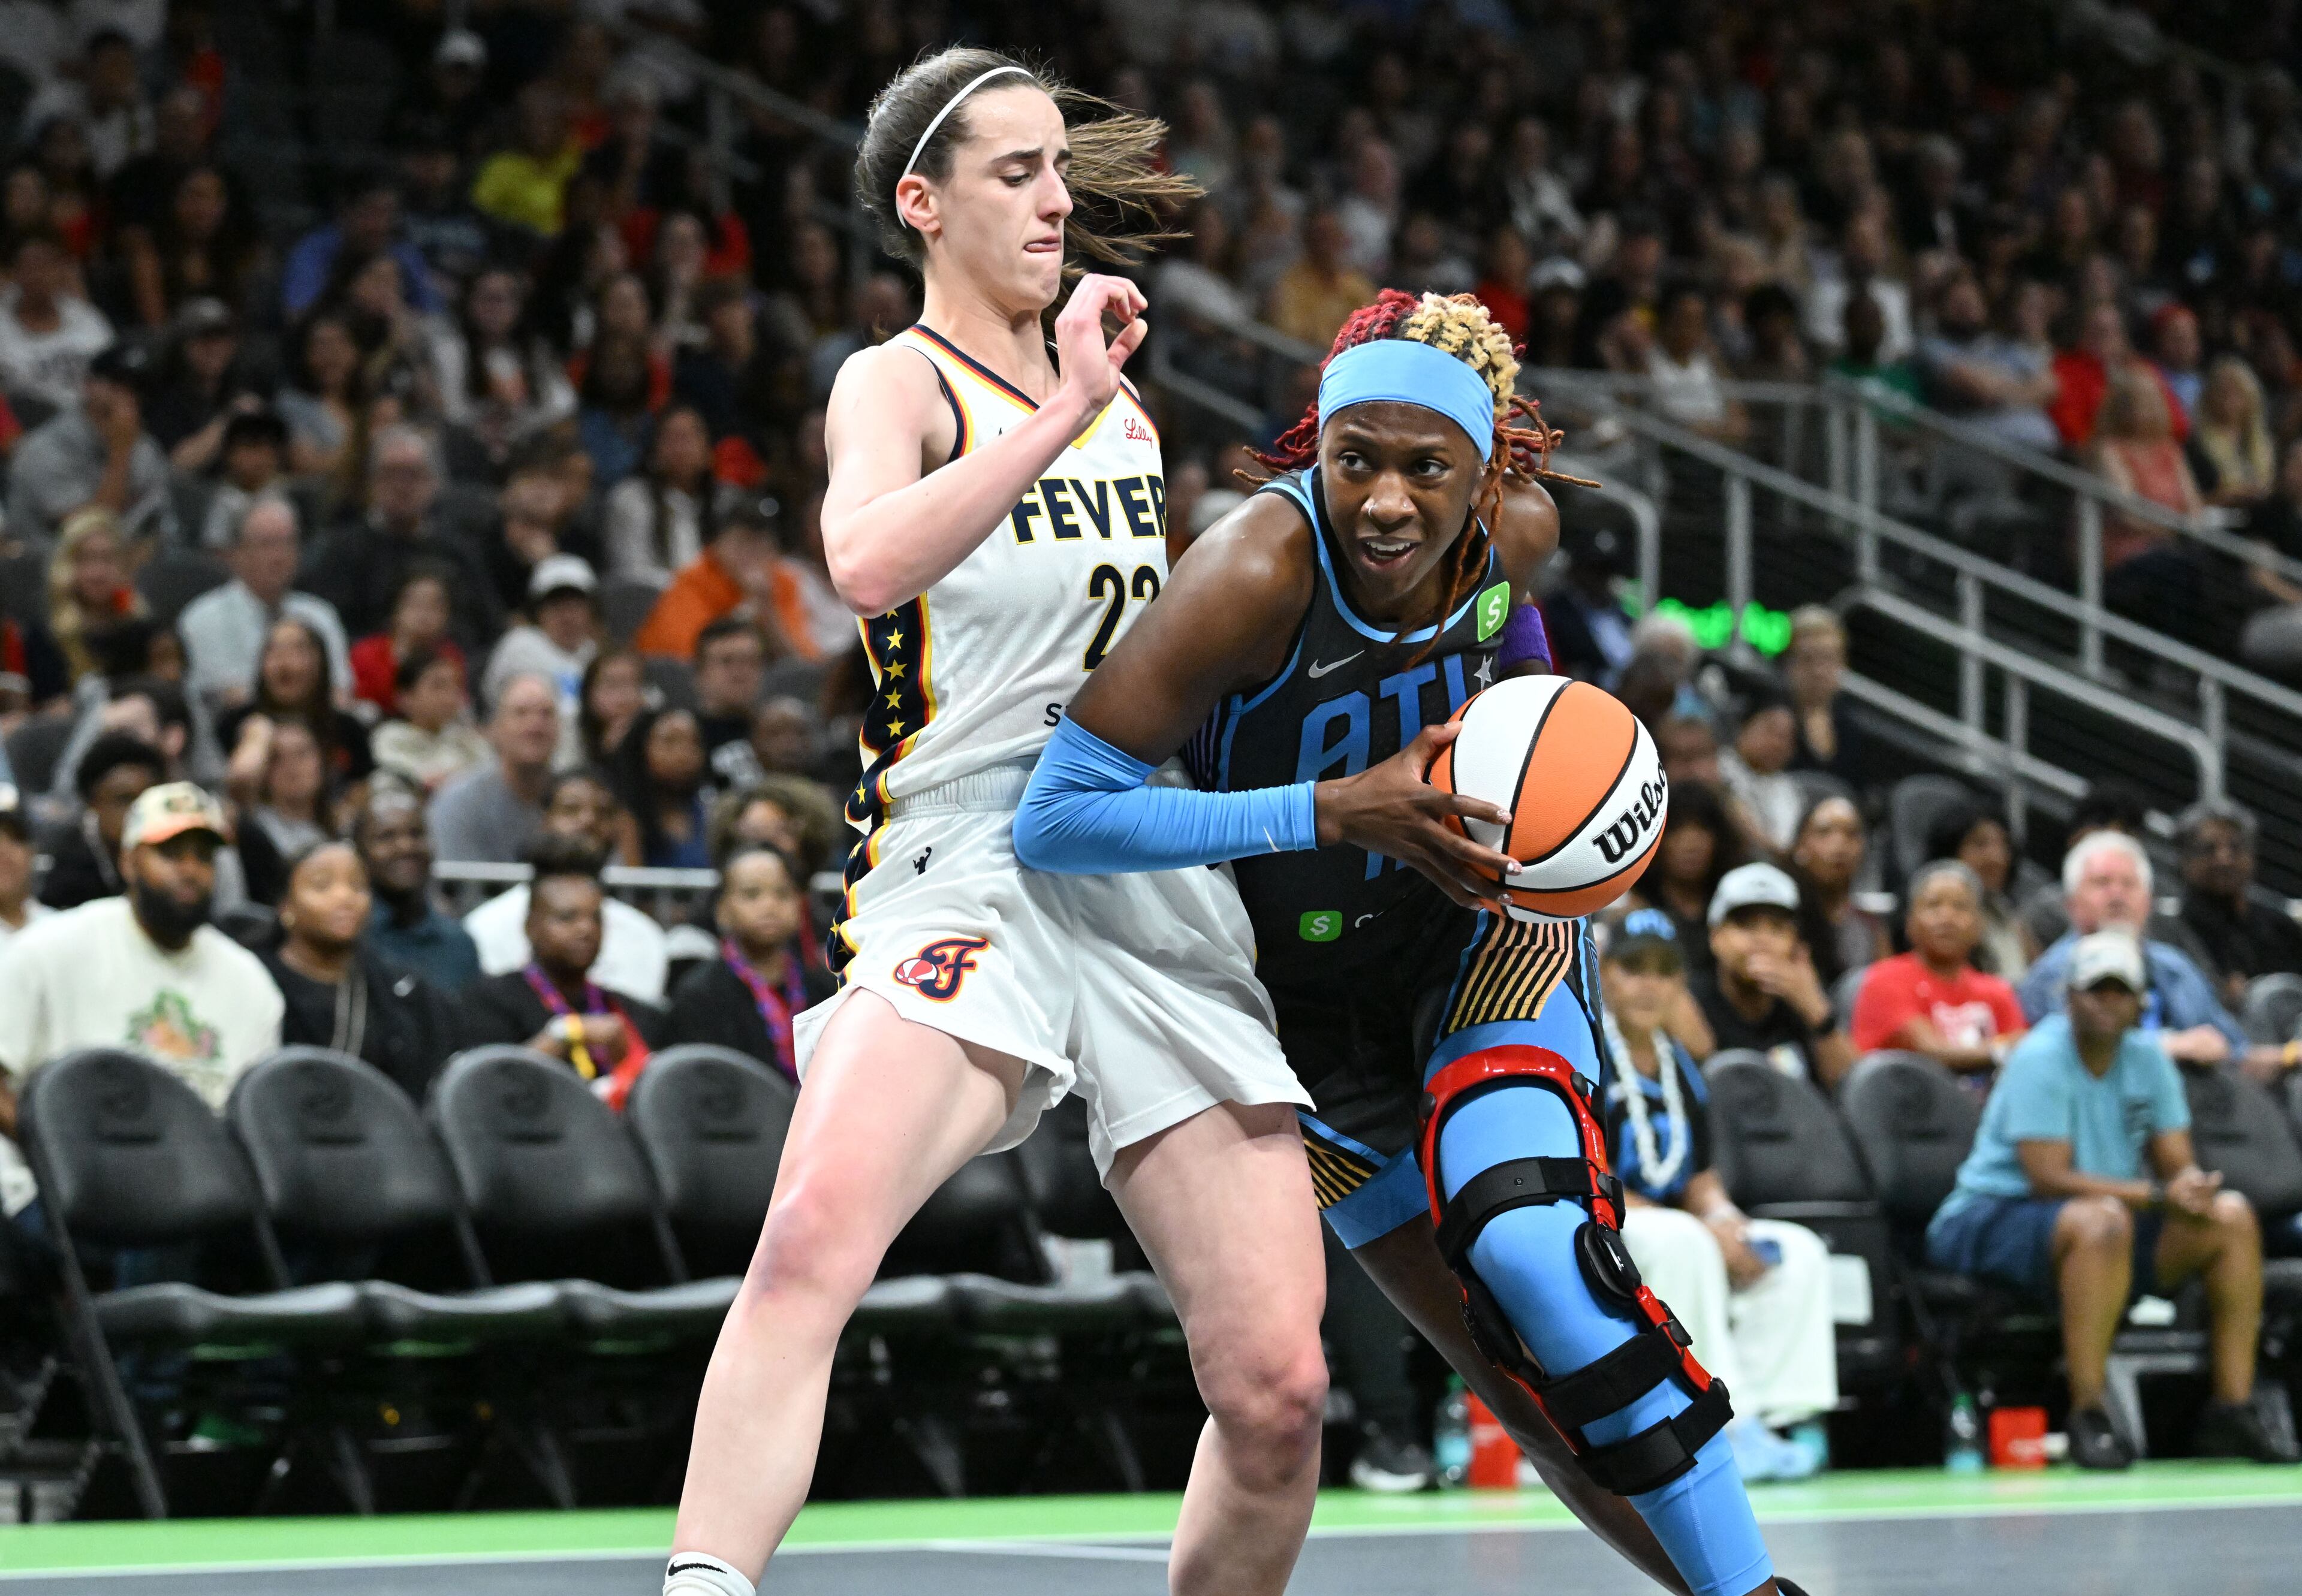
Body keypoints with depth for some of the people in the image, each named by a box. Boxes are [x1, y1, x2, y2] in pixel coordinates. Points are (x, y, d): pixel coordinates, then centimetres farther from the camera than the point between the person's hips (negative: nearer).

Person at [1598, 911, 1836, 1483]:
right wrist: (1700, 1226, -22)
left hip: (1681, 1238, 8)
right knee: (1680, 1242, -37)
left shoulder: (1681, 1068, 14)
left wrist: (1722, 1217, -11)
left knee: (1799, 1252, -8)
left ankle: (1782, 1416, -18)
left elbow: (1700, 1180, 15)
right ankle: (1719, 1431, -37)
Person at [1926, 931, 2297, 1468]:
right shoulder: (2040, 1059, -16)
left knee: (2233, 1216, -8)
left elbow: (2177, 1165, 4)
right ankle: (2088, 1419, -38)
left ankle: (2233, 1411, -8)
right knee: (2101, 1219, -39)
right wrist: (2158, 1195, -29)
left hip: (2111, 1222, 8)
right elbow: (2049, 1178, -24)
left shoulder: (2147, 1057, 6)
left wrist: (2193, 1188, -22)